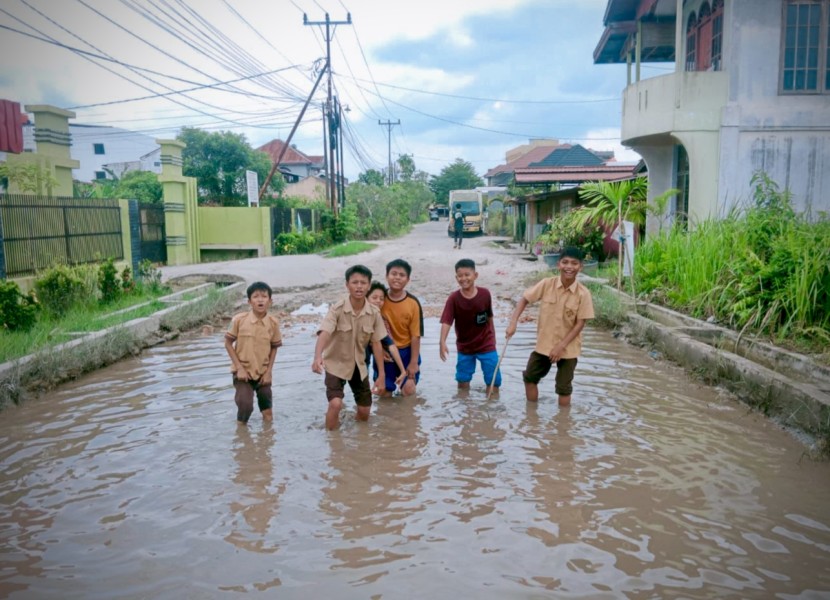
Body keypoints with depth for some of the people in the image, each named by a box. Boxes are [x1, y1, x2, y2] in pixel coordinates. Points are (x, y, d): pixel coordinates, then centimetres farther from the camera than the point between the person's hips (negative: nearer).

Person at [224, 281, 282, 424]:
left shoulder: (273, 322, -8)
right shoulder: (239, 320, -14)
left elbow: (274, 348, 2)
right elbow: (228, 343, -5)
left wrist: (268, 372, -3)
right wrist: (239, 368, -11)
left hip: (263, 372, 2)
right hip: (243, 371, -2)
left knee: (268, 413, 7)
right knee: (245, 405, -15)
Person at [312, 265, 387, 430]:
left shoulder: (374, 313, -11)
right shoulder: (337, 309, -22)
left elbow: (376, 343, -3)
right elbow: (324, 333, -35)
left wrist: (381, 374, -2)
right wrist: (318, 356, -54)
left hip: (359, 365, 4)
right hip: (336, 364, -4)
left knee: (364, 412, 10)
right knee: (335, 404, -23)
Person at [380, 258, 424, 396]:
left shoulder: (413, 303, -14)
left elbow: (415, 335, -9)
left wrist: (414, 362, -8)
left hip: (406, 351, 0)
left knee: (408, 391, 4)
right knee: (384, 392, 6)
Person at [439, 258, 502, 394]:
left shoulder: (485, 294, -13)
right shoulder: (453, 298, -18)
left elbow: (489, 317, 1)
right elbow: (446, 321, -27)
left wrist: (493, 336, 10)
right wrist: (442, 342, -42)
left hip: (486, 344, 0)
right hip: (464, 346, 0)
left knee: (493, 380, 1)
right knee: (463, 380, 13)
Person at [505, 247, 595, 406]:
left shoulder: (583, 293, -17)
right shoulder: (547, 284, -12)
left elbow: (580, 323, -13)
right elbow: (524, 299, -3)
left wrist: (561, 346, -18)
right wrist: (513, 323, -14)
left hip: (568, 348, -3)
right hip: (543, 343, 3)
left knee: (564, 387, 8)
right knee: (530, 377, 12)